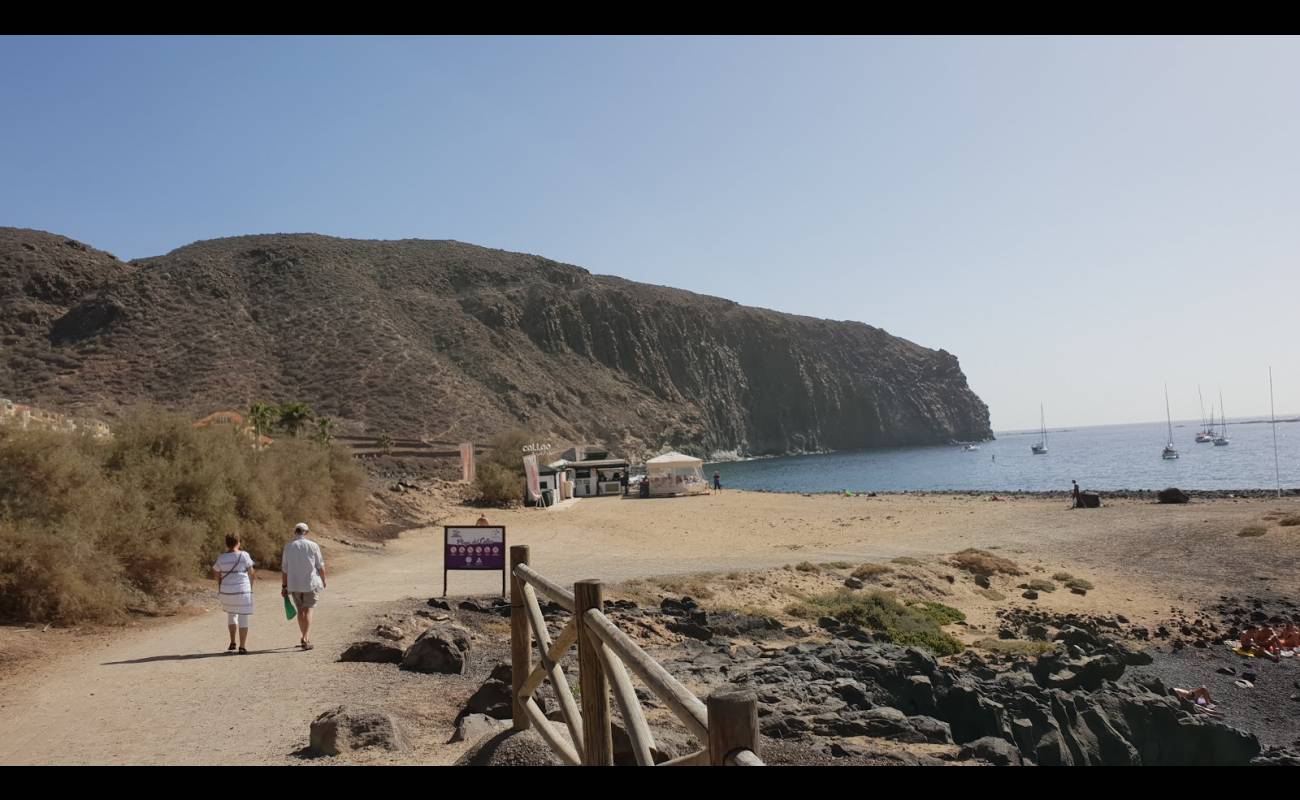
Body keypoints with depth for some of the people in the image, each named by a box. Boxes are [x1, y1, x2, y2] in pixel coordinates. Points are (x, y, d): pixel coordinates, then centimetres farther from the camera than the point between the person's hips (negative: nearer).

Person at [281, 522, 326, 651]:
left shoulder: (288, 547, -1)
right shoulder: (313, 546, -7)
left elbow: (284, 569, 0)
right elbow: (320, 566, -3)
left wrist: (284, 586, 7)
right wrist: (323, 580, 11)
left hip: (294, 584, 3)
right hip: (311, 583, -2)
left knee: (301, 610, 15)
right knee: (308, 610, 0)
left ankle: (306, 638, 24)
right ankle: (305, 639, -15)